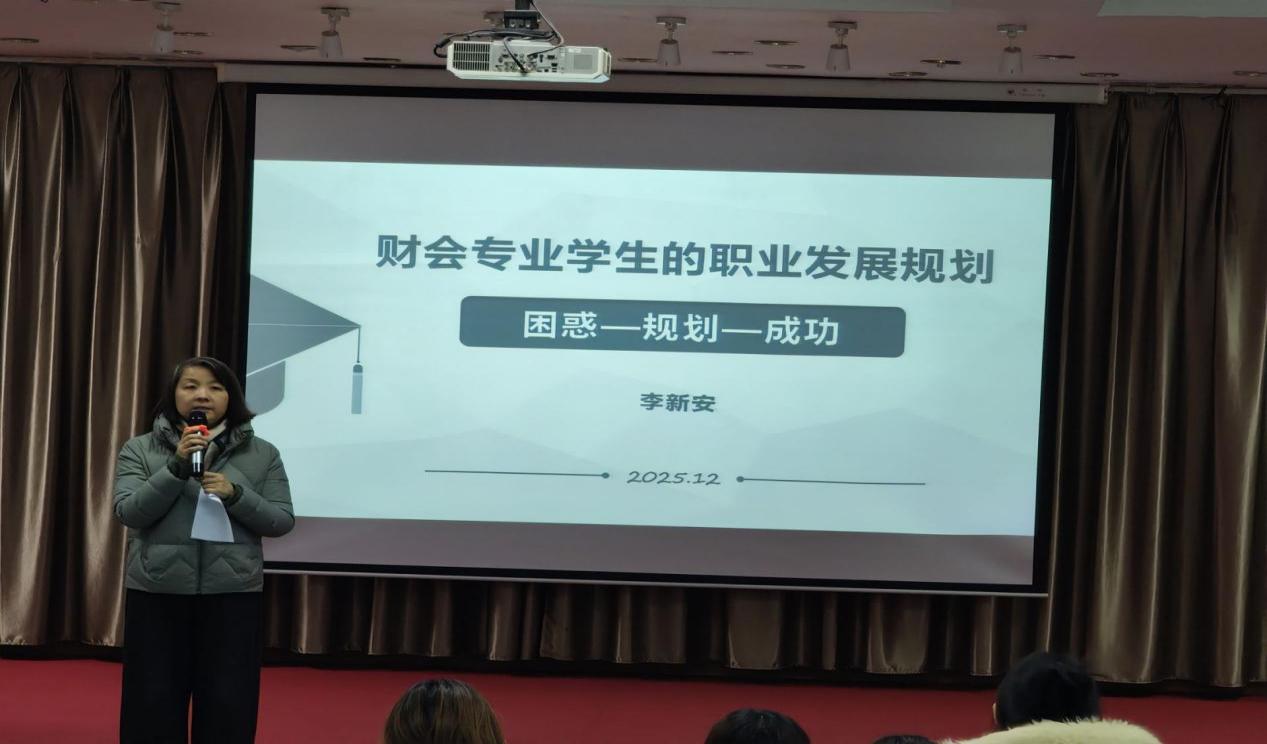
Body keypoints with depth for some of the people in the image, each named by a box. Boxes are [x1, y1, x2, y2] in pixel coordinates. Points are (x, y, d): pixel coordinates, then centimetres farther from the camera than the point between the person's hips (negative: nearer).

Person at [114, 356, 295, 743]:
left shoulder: (262, 454, 6)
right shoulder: (140, 450, 4)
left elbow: (281, 521, 3)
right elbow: (129, 513, -6)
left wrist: (235, 495, -14)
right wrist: (177, 467, -17)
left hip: (233, 595, 0)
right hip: (157, 594, 0)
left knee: (228, 710, 2)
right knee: (153, 708, 4)